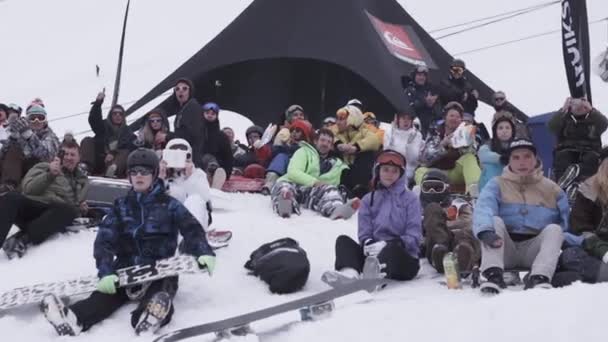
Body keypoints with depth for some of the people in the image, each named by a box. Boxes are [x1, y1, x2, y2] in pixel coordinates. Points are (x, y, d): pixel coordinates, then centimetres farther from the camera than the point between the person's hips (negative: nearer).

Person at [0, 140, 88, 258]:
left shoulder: (82, 180, 27)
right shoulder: (44, 167, 18)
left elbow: (74, 207, 35)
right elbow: (27, 188, 2)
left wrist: (80, 209, 11)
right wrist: (49, 175, -11)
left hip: (53, 216, 1)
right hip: (31, 207, -1)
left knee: (68, 210, -36)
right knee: (12, 197, -34)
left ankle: (22, 238, -47)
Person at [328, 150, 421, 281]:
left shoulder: (410, 199, 6)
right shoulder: (368, 200, 16)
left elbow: (414, 237, -4)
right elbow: (364, 234, 7)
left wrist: (386, 244, -22)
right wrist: (368, 244, -19)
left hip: (403, 260, -3)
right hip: (373, 255, 3)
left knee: (392, 247, -36)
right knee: (343, 240, -20)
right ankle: (349, 272, -53)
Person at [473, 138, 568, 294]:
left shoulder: (552, 189, 11)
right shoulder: (497, 184, 4)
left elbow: (568, 223, 7)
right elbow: (483, 209, -17)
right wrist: (486, 231, -38)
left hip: (533, 250, 1)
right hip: (504, 249, -1)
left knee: (554, 228, -21)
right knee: (495, 220, -24)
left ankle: (540, 278, -41)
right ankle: (494, 275, -40)